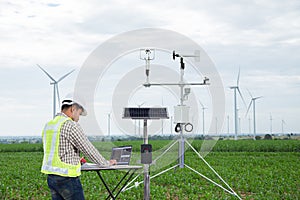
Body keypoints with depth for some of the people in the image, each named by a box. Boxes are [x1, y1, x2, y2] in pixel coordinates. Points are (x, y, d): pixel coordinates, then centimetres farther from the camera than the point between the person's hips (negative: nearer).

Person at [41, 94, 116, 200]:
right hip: (67, 178, -8)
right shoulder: (71, 125, -13)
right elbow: (87, 148, -10)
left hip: (51, 177, 8)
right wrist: (106, 163, 4)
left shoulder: (48, 125, 12)